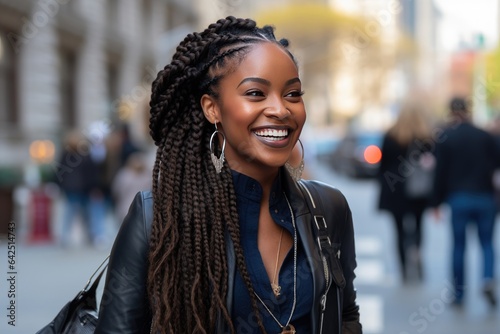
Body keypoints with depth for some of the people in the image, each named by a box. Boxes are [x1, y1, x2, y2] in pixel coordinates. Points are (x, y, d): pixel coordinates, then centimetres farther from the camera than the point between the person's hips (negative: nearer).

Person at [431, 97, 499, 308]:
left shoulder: (445, 138, -2)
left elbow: (441, 172, -2)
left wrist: (437, 202, 4)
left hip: (458, 198, -1)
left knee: (458, 245, 8)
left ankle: (458, 293, 9)